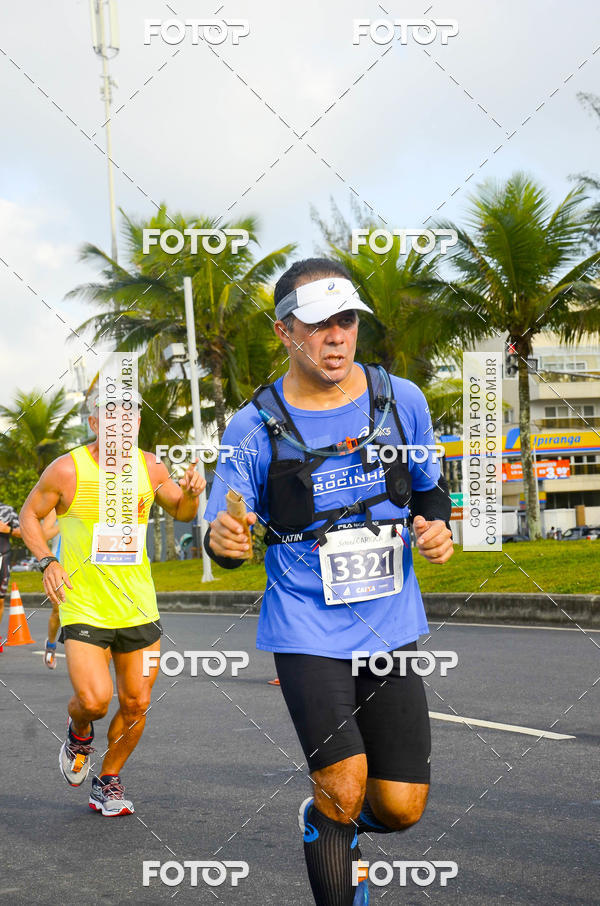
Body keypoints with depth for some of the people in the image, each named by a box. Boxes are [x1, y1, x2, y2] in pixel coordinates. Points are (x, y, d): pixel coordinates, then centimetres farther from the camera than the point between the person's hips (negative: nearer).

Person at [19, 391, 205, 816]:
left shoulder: (149, 467, 1)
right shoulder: (67, 470, -10)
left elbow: (181, 512, 17)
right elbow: (30, 514, 4)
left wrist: (191, 492, -6)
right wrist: (48, 561, -11)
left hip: (139, 609, 4)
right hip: (83, 608, -4)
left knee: (136, 703, 5)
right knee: (94, 700, -18)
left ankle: (109, 778, 29)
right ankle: (79, 732, 19)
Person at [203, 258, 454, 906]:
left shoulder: (401, 400, 2)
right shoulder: (254, 427, -6)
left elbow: (429, 488, 18)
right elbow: (227, 536, -3)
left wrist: (437, 527, -4)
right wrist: (223, 539, -27)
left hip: (392, 627, 3)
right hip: (307, 631, -3)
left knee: (401, 805, 1)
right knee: (343, 790, -16)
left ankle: (326, 822, 36)